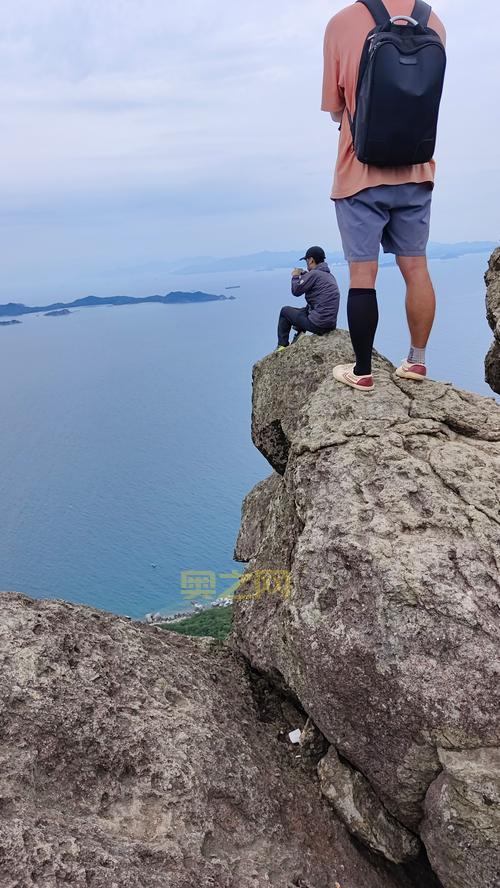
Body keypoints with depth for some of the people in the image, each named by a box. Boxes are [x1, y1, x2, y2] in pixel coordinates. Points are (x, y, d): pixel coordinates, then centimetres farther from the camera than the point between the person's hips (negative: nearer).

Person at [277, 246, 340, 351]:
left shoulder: (314, 274, -13)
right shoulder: (330, 275, 15)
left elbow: (296, 291, -6)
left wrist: (295, 276, 11)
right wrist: (303, 275, 22)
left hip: (318, 325, -9)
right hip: (331, 324, 9)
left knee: (285, 311, 11)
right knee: (302, 311, 35)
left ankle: (282, 346, 15)